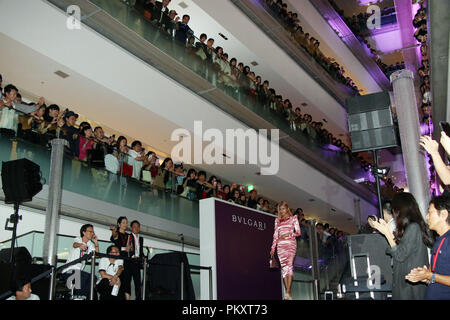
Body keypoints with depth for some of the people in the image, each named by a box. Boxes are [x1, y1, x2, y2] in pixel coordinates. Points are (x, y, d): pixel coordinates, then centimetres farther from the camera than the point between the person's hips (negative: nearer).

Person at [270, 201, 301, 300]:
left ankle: (288, 292, -18)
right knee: (284, 266, -4)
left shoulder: (293, 218, 11)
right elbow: (275, 235, 16)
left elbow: (298, 232, 5)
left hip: (290, 243, -3)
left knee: (289, 265, -12)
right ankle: (288, 293, -4)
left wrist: (288, 235, -8)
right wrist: (273, 248, 10)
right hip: (280, 245, 3)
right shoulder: (277, 220, 19)